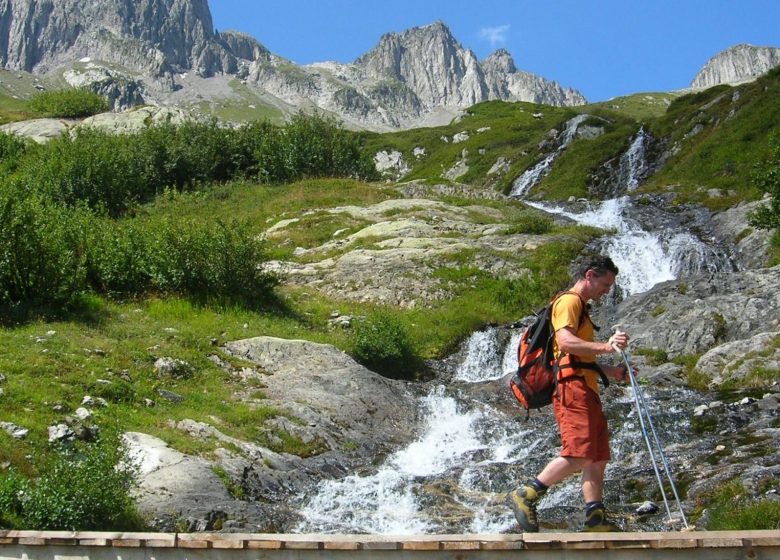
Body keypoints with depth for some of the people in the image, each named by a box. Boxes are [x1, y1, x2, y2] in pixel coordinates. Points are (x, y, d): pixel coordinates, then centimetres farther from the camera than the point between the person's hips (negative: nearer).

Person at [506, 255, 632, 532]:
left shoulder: (579, 307, 29)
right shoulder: (569, 301, -4)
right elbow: (565, 342, -21)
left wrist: (609, 371, 22)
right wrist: (604, 346, -31)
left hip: (586, 389, 11)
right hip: (572, 386, -11)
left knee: (598, 458, 7)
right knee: (580, 455, -19)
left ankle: (595, 519, 8)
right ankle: (525, 496, -13)